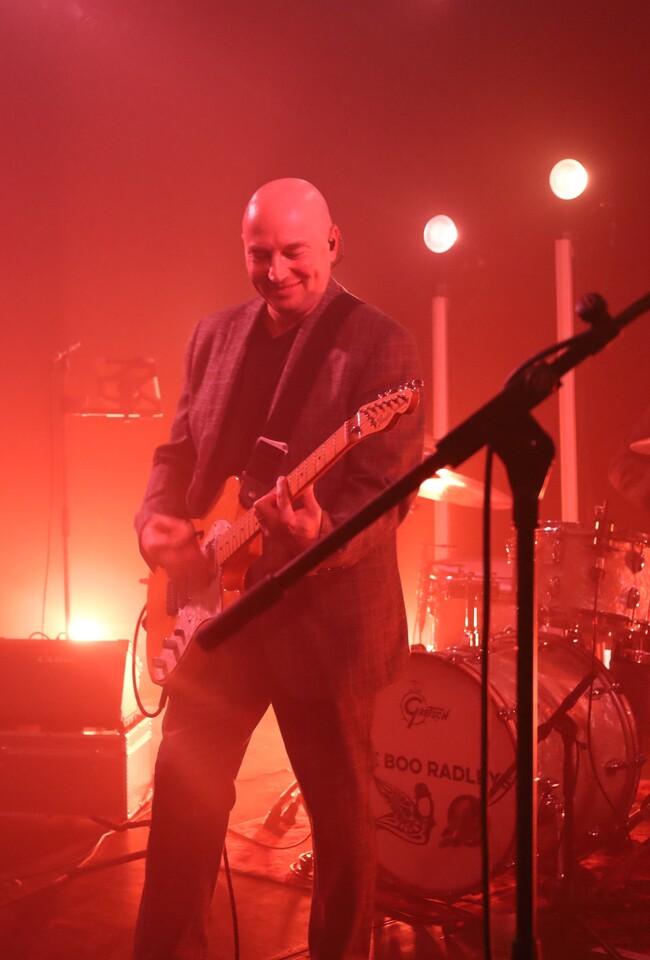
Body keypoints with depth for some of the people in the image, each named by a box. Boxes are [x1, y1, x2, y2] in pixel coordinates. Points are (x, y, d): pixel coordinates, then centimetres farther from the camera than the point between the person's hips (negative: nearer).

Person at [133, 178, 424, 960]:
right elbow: (179, 450, 14)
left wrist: (325, 536, -36)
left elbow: (387, 487, -17)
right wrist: (157, 520, -5)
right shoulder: (216, 336, 9)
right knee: (184, 793, 12)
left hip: (325, 617, -5)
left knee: (340, 813, 10)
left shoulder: (379, 345, -9)